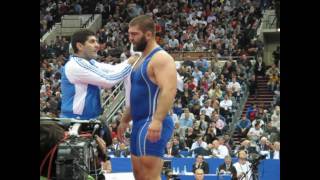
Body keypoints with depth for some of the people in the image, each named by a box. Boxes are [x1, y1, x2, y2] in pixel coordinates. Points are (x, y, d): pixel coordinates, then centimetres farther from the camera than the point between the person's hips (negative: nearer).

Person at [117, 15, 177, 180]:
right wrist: (125, 121, 26)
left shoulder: (161, 58, -14)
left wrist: (157, 120, -35)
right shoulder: (142, 59, 19)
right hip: (140, 123, 11)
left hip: (152, 124, -11)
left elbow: (169, 91, -26)